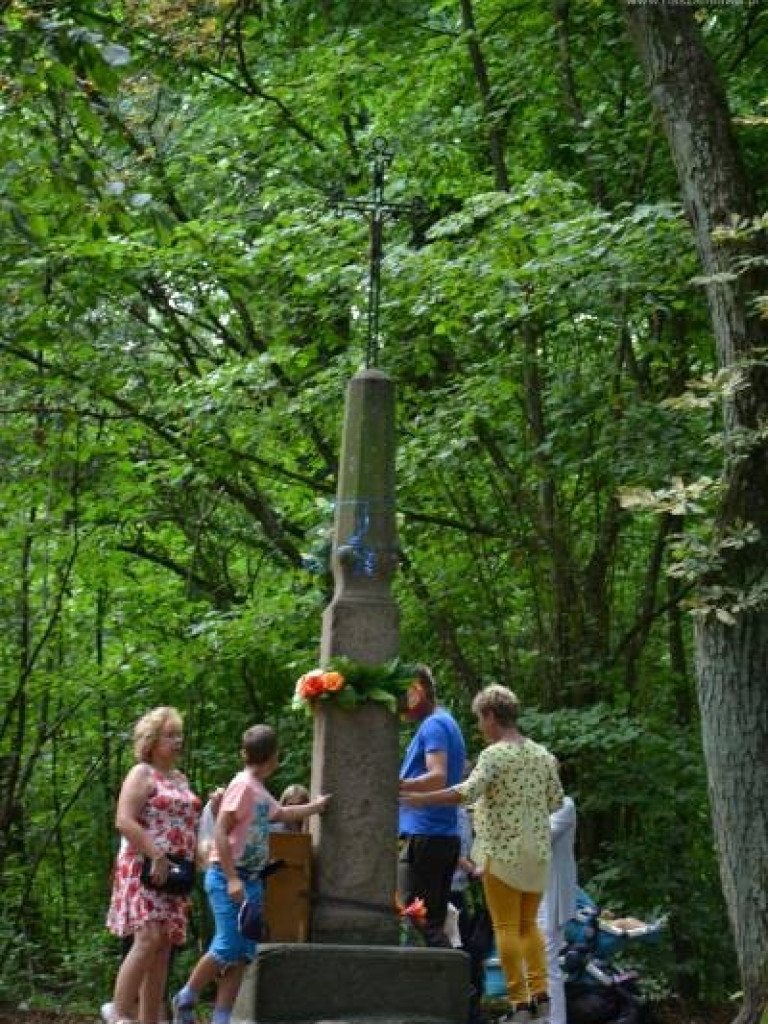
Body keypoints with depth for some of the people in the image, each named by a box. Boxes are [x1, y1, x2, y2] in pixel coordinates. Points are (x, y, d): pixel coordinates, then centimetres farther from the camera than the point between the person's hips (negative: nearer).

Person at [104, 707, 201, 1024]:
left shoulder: (180, 778, 20)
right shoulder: (142, 774, -3)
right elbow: (124, 821, -15)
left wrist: (192, 861, 15)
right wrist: (157, 857, -21)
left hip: (175, 874, 8)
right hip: (144, 868, -7)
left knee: (163, 948, 3)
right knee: (149, 938, -20)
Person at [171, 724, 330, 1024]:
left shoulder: (260, 791, 13)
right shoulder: (243, 785, -13)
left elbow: (280, 814, 35)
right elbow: (220, 833, -19)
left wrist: (315, 806, 39)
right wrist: (232, 879, -23)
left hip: (251, 878, 9)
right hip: (227, 876, -9)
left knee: (243, 952, 4)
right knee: (227, 946, -11)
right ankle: (186, 999, 8)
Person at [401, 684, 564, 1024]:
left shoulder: (495, 754, -11)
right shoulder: (543, 755, 9)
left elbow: (469, 791, -24)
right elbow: (555, 802, 13)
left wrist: (423, 798, -21)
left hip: (503, 850, -6)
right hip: (537, 851, 6)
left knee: (506, 926, -1)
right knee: (529, 924, 15)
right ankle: (540, 994, 7)